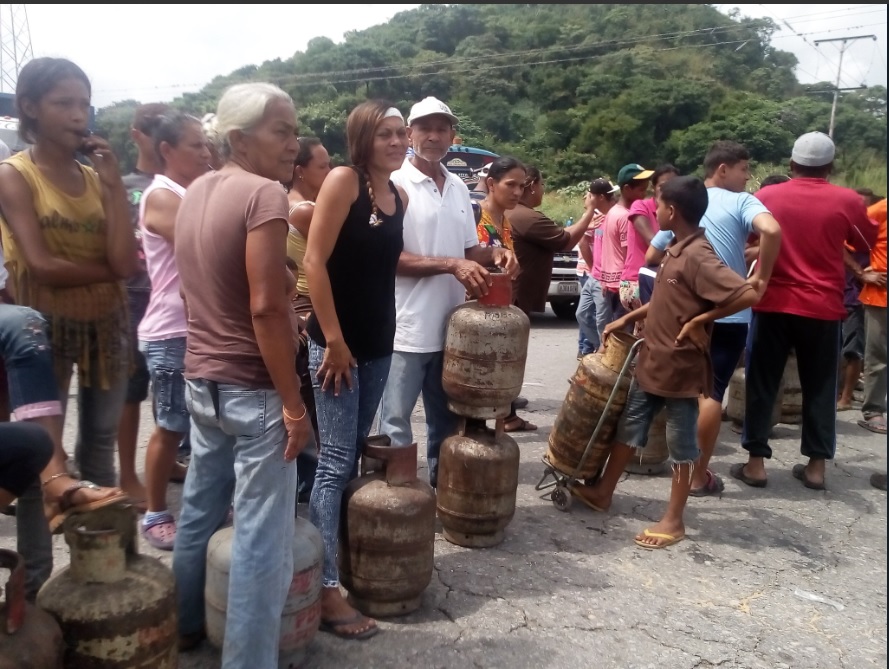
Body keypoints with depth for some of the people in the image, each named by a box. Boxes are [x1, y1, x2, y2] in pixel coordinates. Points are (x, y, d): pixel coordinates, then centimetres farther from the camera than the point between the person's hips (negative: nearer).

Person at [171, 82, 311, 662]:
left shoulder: (194, 193, 11)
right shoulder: (265, 193, -16)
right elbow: (266, 308, -22)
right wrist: (293, 403, -18)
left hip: (201, 379, 9)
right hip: (252, 388, -9)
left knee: (199, 511, 22)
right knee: (261, 535, 2)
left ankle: (185, 626, 39)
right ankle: (247, 660, 13)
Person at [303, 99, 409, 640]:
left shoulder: (399, 196, 11)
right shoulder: (344, 180, -11)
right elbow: (315, 261, -16)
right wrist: (334, 341, -19)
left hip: (379, 341, 7)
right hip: (337, 341, -7)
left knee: (355, 455, 15)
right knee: (336, 462, -4)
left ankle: (341, 552, 31)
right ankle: (326, 587, 4)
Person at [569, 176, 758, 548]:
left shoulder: (698, 256, -21)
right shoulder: (676, 251, 8)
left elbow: (748, 295, -29)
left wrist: (699, 322, -22)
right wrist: (627, 319, 17)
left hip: (681, 367, -9)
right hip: (652, 361, 9)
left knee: (681, 444, 6)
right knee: (630, 427, 17)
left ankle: (674, 520, 19)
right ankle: (603, 492, 32)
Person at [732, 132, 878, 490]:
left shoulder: (767, 195, -1)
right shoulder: (846, 200, -3)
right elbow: (867, 242, 14)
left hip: (773, 304, 0)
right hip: (823, 308, 0)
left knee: (762, 384, 7)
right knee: (819, 388, 12)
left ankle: (755, 463, 8)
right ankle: (816, 465, 17)